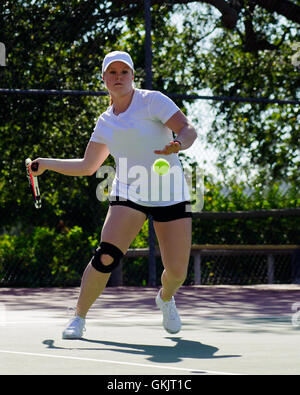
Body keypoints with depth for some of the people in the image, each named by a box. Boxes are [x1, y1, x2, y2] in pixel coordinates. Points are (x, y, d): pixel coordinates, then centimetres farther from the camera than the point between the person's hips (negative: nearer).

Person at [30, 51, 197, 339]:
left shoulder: (152, 101, -3)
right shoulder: (105, 123, 10)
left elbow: (188, 130, -13)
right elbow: (87, 166, 21)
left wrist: (178, 144, -34)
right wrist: (47, 163, 17)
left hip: (170, 195, -2)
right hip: (128, 194, 2)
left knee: (177, 271, -5)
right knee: (106, 257, -21)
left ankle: (165, 299, 33)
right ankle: (79, 318, -3)